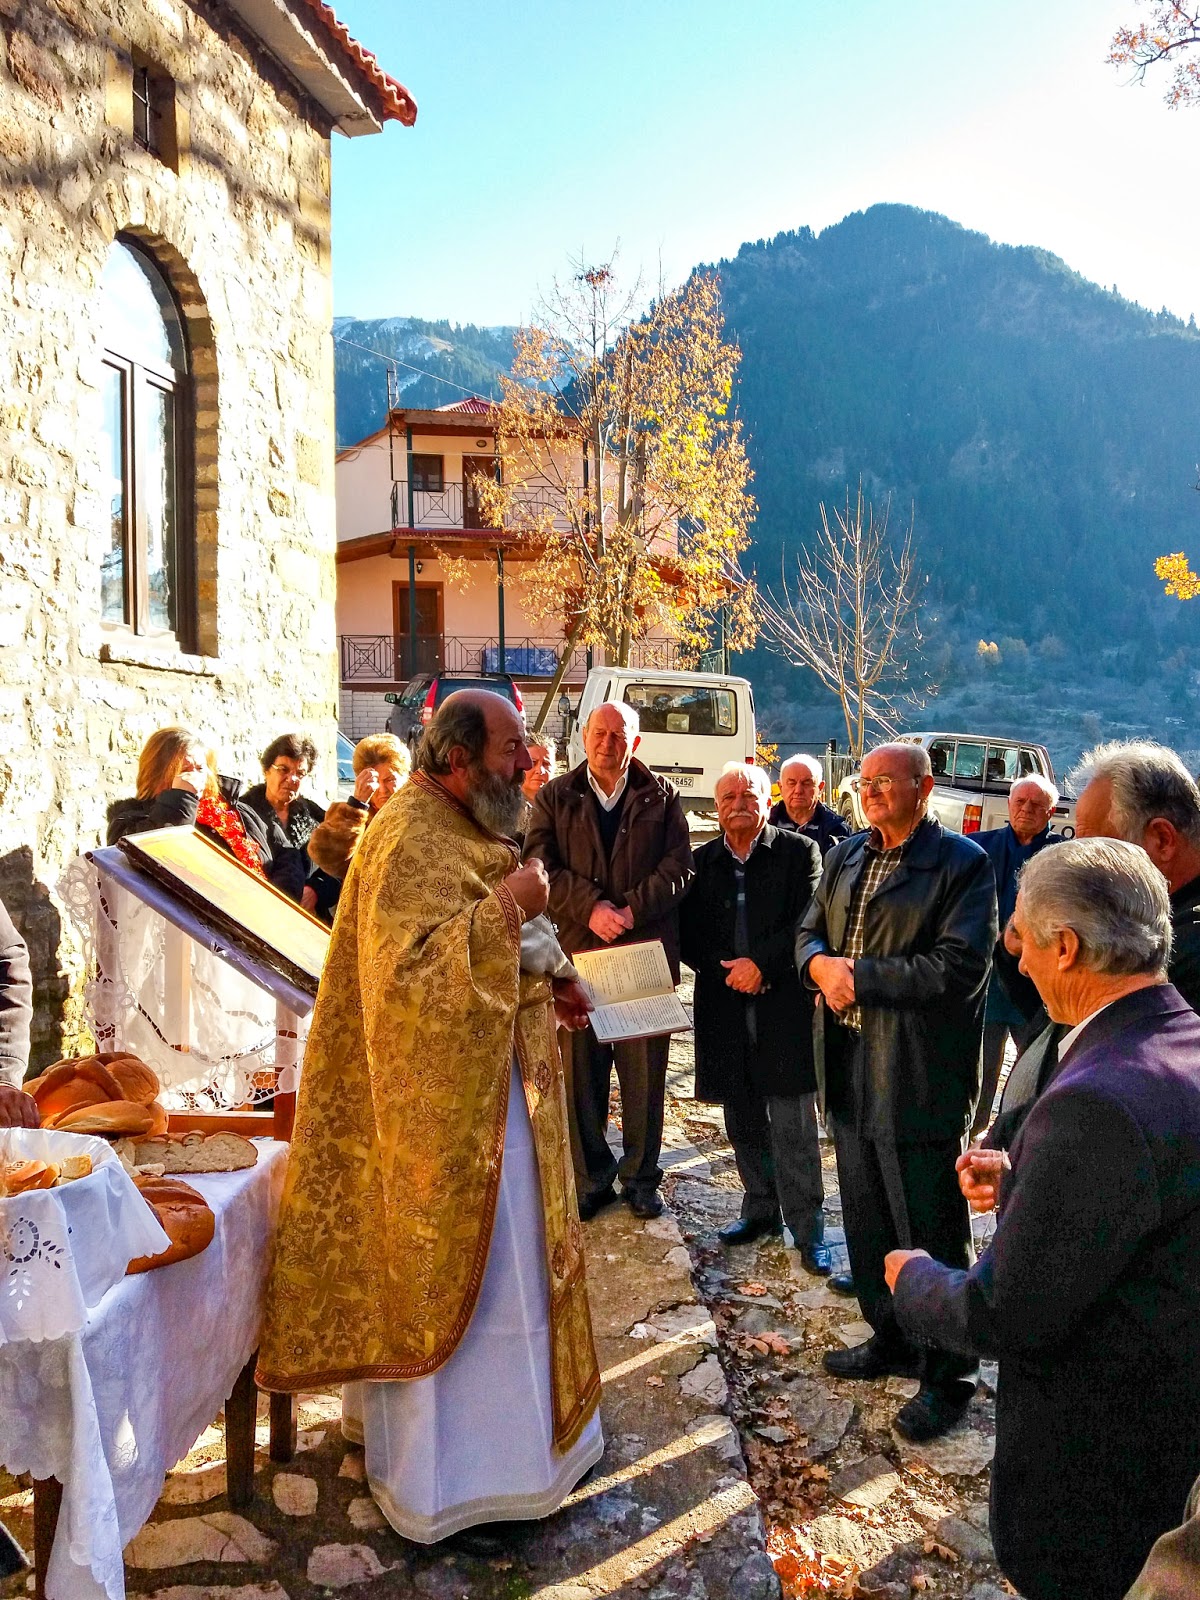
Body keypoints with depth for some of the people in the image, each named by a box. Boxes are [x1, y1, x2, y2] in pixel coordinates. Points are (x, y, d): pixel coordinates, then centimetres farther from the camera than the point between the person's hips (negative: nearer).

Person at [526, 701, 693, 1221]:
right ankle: (591, 1177, 21)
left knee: (645, 1071, 7)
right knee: (579, 1070, 5)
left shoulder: (660, 797, 8)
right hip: (577, 949, 0)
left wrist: (632, 910, -12)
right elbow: (541, 865, -2)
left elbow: (679, 867, 0)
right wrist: (590, 908, -15)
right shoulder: (555, 798, 8)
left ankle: (641, 1178, 23)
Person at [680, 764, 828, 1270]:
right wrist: (728, 970, -7)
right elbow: (688, 934, 8)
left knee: (793, 1125, -1)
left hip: (785, 1005, -4)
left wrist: (760, 963, -15)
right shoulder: (702, 861, 9)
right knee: (743, 1122, 14)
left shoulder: (800, 852, 0)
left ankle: (807, 1228, 12)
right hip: (724, 1007, 4)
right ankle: (761, 1210, 30)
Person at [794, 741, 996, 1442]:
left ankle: (949, 1376, 25)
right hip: (850, 1069, 7)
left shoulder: (964, 863, -11)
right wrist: (822, 964, -9)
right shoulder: (845, 857, 11)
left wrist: (860, 976, -17)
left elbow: (960, 967, -20)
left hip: (923, 1076, -7)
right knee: (866, 1220, 19)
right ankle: (891, 1339, 40)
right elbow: (809, 932, 15)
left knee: (935, 1232, 7)